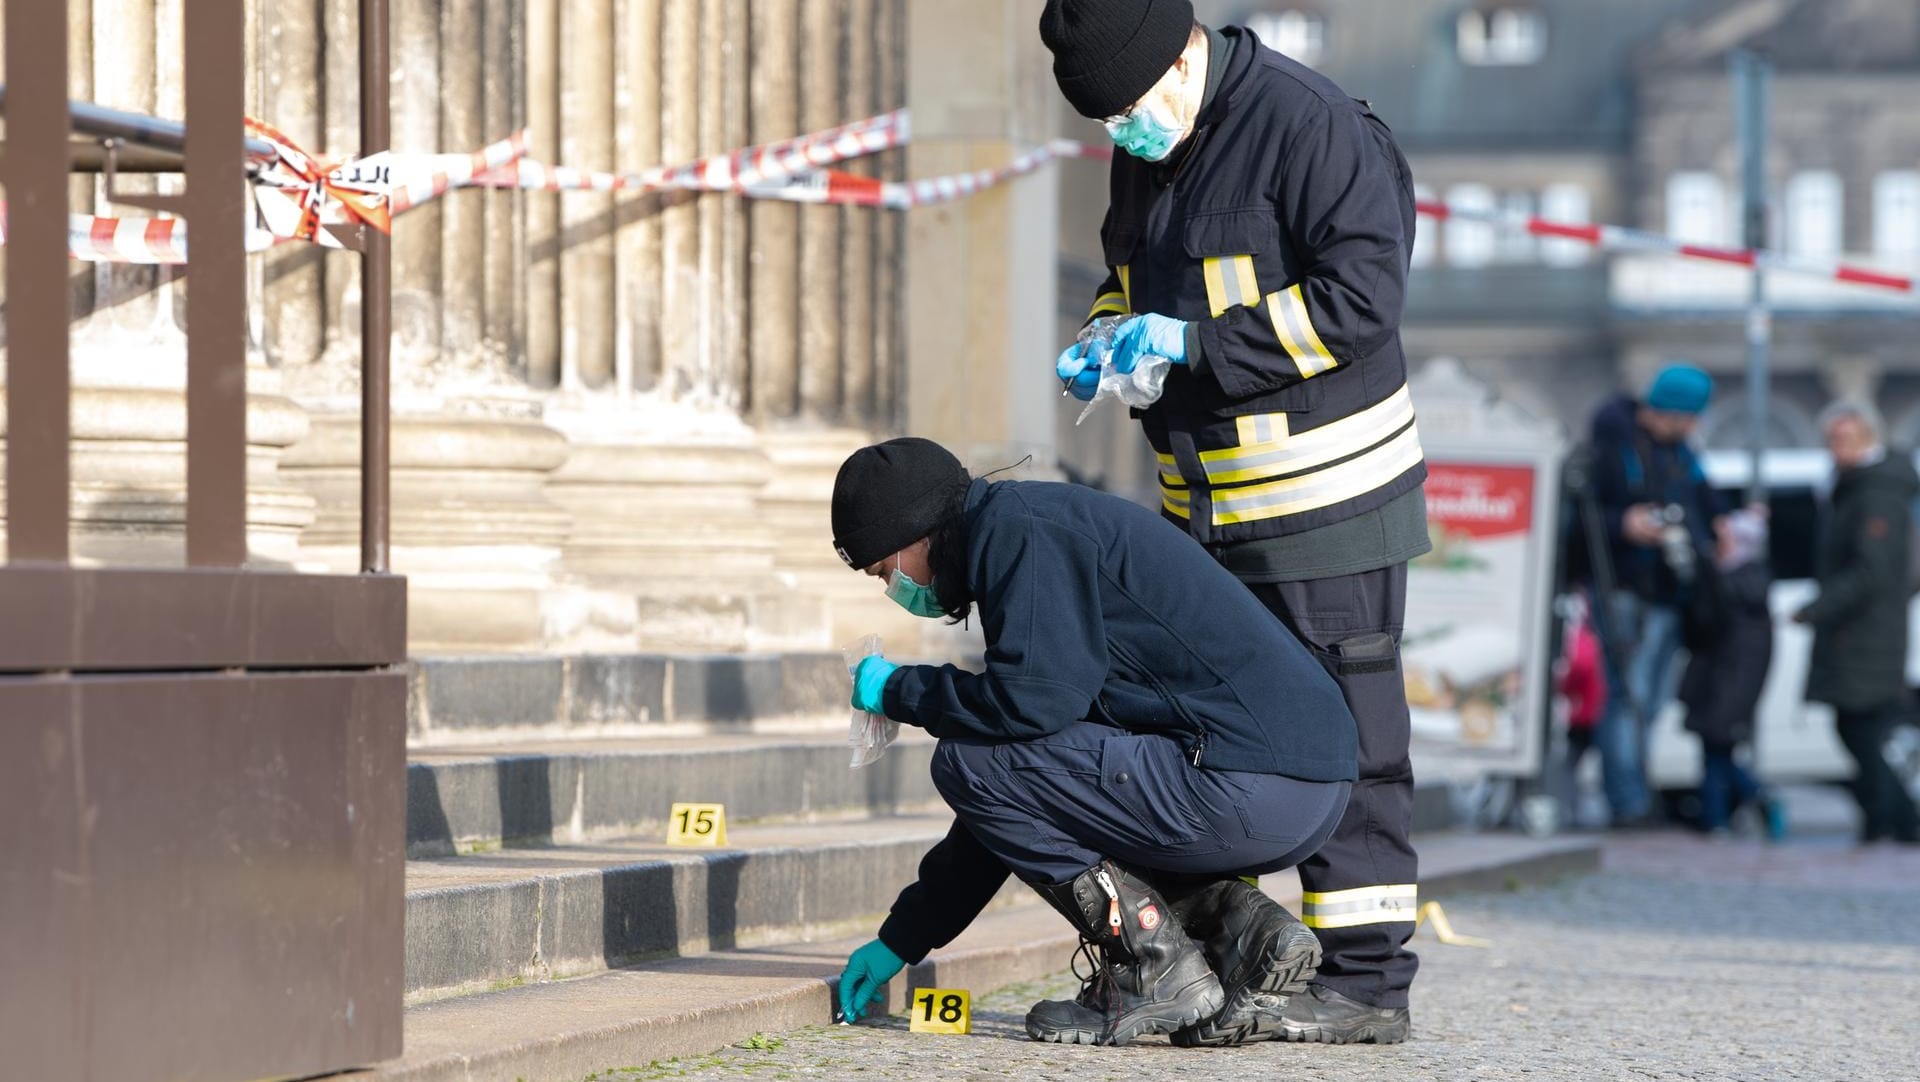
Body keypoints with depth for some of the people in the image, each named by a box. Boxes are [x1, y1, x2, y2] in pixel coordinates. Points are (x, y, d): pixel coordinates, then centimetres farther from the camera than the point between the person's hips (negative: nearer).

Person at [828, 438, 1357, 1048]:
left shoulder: (1016, 529, -5)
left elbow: (1038, 699, -20)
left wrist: (898, 690, -1)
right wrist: (901, 940, 30)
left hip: (1247, 788, -10)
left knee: (965, 764, -6)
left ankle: (1157, 968, -6)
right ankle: (1241, 925, 8)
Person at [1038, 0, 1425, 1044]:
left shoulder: (1311, 125, -16)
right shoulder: (1145, 152, 10)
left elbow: (1362, 293, -22)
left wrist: (1193, 343, -22)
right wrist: (1104, 340, 2)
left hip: (1325, 494, -8)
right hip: (1202, 502, 8)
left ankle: (1367, 979, -2)